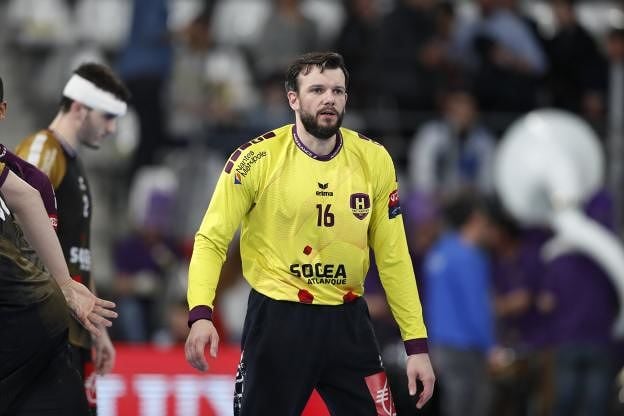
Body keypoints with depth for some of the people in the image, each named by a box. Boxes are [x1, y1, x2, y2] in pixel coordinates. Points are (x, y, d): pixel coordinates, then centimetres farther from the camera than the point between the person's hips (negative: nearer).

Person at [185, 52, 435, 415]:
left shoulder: (374, 160, -1)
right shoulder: (257, 159, -10)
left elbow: (392, 256, 4)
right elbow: (212, 240, -8)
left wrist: (417, 344, 1)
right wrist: (201, 314, -24)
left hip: (348, 321, 3)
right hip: (277, 319, -3)